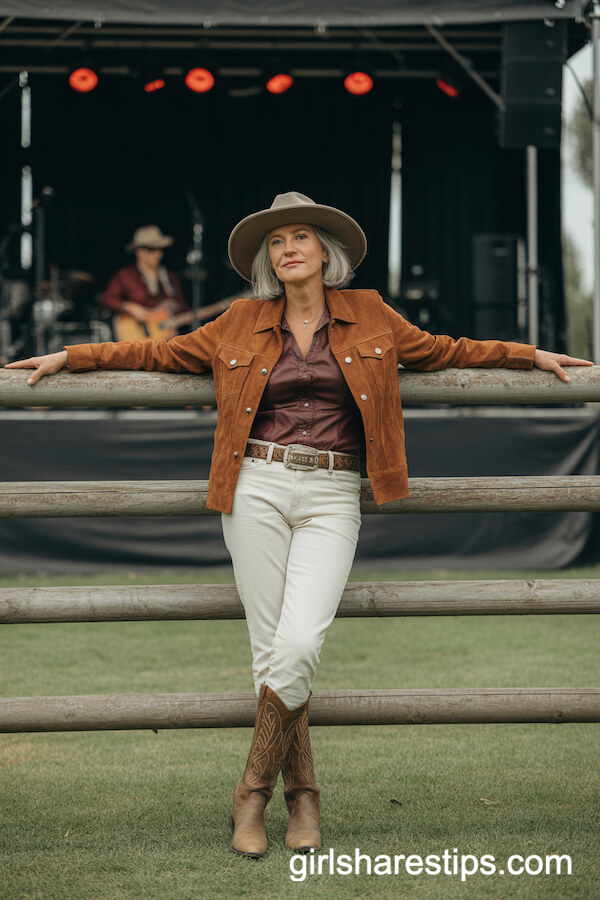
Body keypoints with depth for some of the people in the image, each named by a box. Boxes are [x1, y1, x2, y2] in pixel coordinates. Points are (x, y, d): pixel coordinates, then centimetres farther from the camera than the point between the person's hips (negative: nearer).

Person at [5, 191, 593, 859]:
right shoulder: (244, 322, 12)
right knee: (271, 647, -5)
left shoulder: (369, 315, 11)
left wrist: (531, 355, 22)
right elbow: (163, 352, 19)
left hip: (332, 498, -1)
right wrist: (70, 357, 15)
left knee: (299, 643, -17)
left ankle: (252, 791, -3)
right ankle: (302, 795, 7)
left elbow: (441, 350, 23)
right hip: (257, 487, 1)